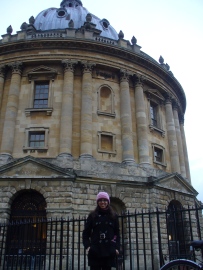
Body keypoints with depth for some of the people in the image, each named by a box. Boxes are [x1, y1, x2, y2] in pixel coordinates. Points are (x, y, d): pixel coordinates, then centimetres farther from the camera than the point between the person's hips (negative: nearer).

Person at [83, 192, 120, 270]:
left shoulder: (113, 216, 9)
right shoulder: (92, 216, 6)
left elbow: (117, 233, 9)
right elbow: (86, 233, 7)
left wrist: (116, 247, -3)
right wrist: (87, 246, -6)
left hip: (109, 251, 1)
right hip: (95, 251, -1)